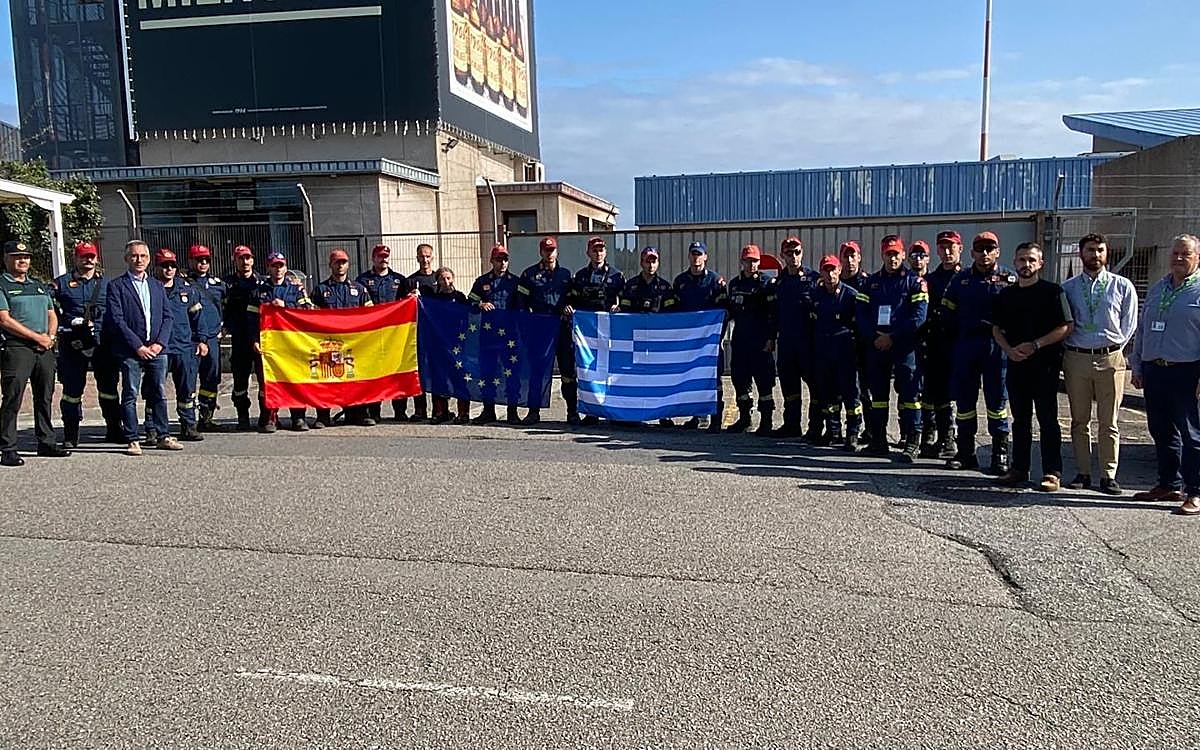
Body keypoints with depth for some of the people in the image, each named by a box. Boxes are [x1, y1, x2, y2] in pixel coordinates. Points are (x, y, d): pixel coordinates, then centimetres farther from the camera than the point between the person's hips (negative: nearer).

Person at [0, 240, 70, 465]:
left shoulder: (40, 286, 21)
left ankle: (46, 443, 19)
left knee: (45, 398, 10)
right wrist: (37, 337, -12)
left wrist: (50, 336, 1)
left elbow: (52, 315, 21)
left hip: (45, 350, 6)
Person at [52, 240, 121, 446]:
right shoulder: (61, 283, 8)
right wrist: (73, 323, -10)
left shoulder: (106, 283, 14)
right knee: (72, 388, 1)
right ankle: (70, 435, 9)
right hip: (72, 343, -1)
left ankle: (114, 430, 15)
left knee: (108, 386, 6)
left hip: (103, 342, 2)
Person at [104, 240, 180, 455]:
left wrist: (159, 343, -4)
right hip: (130, 351, -4)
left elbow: (168, 316, 11)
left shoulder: (157, 285, 16)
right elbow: (116, 320, -7)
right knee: (130, 396, 0)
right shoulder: (117, 286, 2)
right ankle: (133, 439, 5)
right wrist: (137, 346, -12)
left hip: (157, 349, 4)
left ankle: (163, 436, 14)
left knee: (159, 394, 7)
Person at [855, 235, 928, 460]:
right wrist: (874, 337, -8)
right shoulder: (871, 282, 13)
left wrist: (892, 337, -14)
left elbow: (919, 316, -8)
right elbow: (861, 313, 7)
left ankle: (912, 442, -5)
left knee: (909, 393, -7)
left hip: (904, 346, -4)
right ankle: (878, 440, 16)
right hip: (876, 346, 4)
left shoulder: (914, 281, 1)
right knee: (878, 392, 9)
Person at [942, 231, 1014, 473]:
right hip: (966, 345, 3)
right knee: (964, 399, 6)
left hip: (997, 346, -3)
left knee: (997, 399, 0)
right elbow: (948, 311, 13)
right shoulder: (961, 279, 10)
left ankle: (1000, 455, 8)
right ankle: (965, 452, 15)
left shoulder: (1009, 278, 1)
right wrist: (959, 337, 8)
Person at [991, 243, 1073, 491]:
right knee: (1020, 419, 11)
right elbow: (997, 328, 16)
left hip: (1045, 362, -5)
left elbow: (1066, 326, -8)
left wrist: (1035, 345, -15)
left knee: (1047, 419, -2)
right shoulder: (1006, 294, 13)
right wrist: (1009, 349, -2)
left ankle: (1052, 473, 2)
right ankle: (1019, 469, 18)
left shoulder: (1052, 291, -2)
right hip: (1016, 363, 5)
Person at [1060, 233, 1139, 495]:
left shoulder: (1122, 286, 6)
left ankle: (1109, 476, 7)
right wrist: (1064, 352, 2)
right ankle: (1082, 473, 13)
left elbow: (1130, 323, 7)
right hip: (1076, 358, 1)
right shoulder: (1068, 287, 9)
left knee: (1109, 422, 1)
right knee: (1079, 420, 6)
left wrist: (1115, 347, 0)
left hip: (1110, 358, -1)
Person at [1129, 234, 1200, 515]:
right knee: (1161, 432, 13)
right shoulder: (1157, 289, 17)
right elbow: (1142, 330, 20)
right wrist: (1137, 368, 17)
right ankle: (1169, 485, 24)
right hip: (1154, 371, 6)